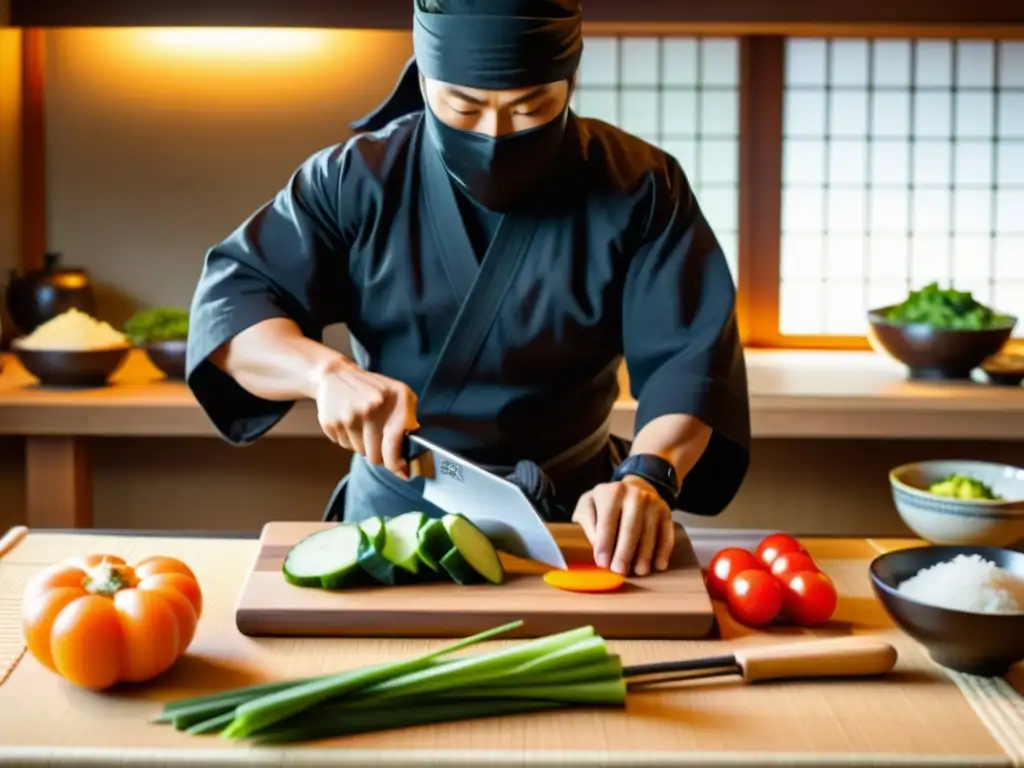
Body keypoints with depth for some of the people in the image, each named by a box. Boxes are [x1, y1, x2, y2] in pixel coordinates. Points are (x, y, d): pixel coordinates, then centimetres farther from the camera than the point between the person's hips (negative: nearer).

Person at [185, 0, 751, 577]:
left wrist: (648, 475, -37)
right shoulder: (356, 180, -6)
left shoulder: (638, 189, -10)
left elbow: (690, 356, -17)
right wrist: (327, 371, -29)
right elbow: (231, 300, -8)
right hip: (391, 513, -1)